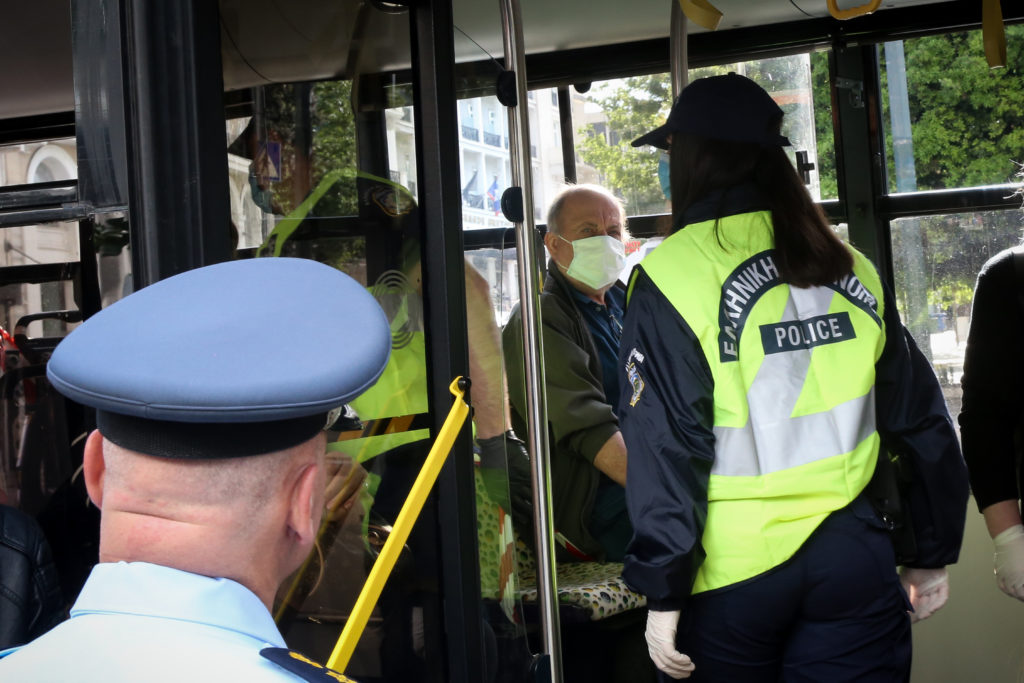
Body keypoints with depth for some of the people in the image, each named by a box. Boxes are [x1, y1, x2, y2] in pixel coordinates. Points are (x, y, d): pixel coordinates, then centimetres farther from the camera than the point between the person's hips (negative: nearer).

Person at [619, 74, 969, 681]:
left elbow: (666, 449, -13)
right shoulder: (852, 270, 3)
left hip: (731, 574, -2)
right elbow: (922, 422, 7)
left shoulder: (671, 277, -10)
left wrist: (662, 591, -7)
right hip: (855, 562, 3)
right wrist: (933, 554, 16)